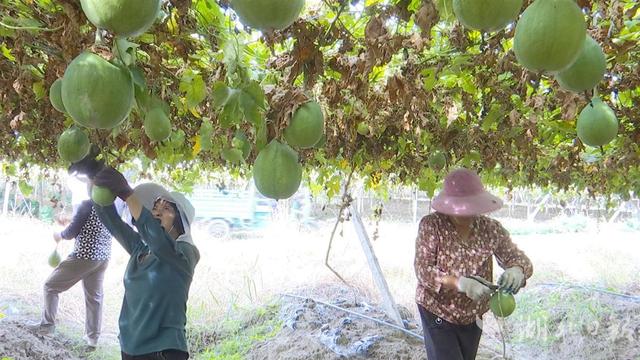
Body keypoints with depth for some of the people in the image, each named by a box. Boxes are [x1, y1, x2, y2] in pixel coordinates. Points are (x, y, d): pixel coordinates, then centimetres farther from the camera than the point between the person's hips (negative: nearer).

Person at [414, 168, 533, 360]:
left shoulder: (491, 229, -7)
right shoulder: (431, 225, -15)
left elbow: (520, 259, -3)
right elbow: (422, 269, -20)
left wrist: (516, 271, -29)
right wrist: (459, 283, -36)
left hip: (472, 317, 4)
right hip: (437, 313, -4)